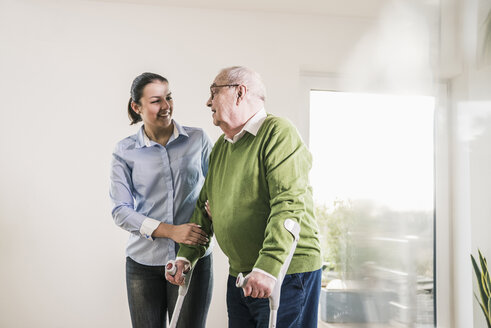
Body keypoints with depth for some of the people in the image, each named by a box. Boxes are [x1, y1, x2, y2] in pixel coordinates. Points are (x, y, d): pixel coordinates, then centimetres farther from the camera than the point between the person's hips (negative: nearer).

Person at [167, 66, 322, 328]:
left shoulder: (278, 133, -11)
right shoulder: (220, 147, 16)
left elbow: (289, 205, -22)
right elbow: (205, 206, 20)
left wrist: (268, 267, -29)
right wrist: (185, 255, 9)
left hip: (287, 271, -7)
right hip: (239, 275, 8)